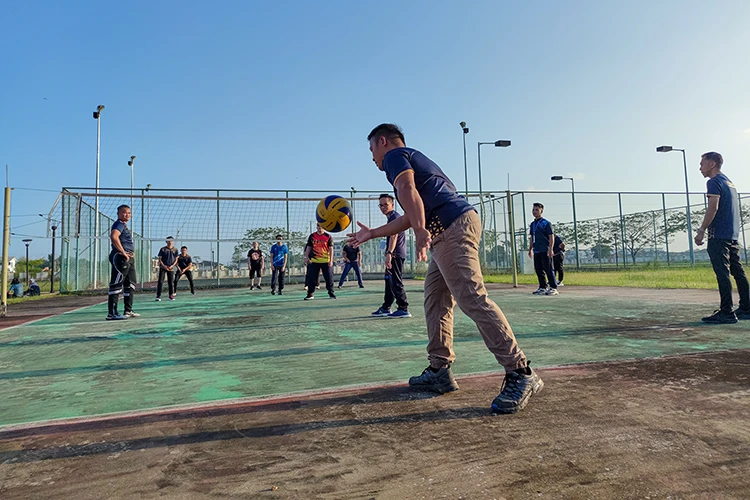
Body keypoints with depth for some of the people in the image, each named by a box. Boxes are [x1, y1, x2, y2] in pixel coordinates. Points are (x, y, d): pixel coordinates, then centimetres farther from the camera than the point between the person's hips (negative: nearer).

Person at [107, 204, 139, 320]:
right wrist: (124, 253, -25)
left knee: (130, 285, 15)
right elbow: (113, 236, -28)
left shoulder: (125, 226, 22)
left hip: (129, 258, 11)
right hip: (120, 257, -11)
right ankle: (111, 313, -9)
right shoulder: (119, 224, -9)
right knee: (117, 285, -10)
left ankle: (128, 311, 23)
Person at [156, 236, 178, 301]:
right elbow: (160, 259, 1)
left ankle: (171, 295, 12)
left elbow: (176, 260, 6)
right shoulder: (162, 249, 3)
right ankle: (158, 296, -6)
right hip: (162, 267, -1)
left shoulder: (175, 250, 7)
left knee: (171, 282, 3)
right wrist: (164, 266, -13)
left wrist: (172, 266, -10)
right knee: (160, 282, -7)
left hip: (171, 268, 1)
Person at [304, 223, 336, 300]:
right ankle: (310, 294, 8)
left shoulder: (328, 237, -1)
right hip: (314, 261, 2)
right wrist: (306, 257, 3)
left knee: (329, 278, 2)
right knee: (311, 278, 0)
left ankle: (331, 293, 16)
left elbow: (331, 249, -3)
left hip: (326, 261, -2)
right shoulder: (312, 236, 6)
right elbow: (308, 247, 11)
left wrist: (331, 260, -9)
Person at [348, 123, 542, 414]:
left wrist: (420, 231, -31)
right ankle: (440, 370, 12)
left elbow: (408, 190, -16)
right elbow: (409, 217, 39)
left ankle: (520, 373, -18)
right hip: (445, 233, 11)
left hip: (452, 227, -11)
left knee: (472, 298, -17)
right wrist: (371, 234, 46)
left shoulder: (395, 155, 7)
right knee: (435, 300, 12)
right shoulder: (414, 160, 35)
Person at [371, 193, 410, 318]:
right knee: (389, 281, 17)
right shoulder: (392, 217, 21)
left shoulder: (395, 216, -12)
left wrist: (389, 253, -36)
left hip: (396, 254, -11)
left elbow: (394, 235, -26)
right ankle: (385, 308, 26)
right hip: (394, 255, 11)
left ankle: (403, 309, -8)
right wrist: (388, 253, 33)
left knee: (396, 282, -11)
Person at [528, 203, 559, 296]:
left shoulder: (546, 223, -5)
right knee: (538, 270, 9)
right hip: (536, 251, 7)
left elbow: (551, 236, -9)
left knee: (548, 270, -5)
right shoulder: (532, 224, 15)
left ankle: (553, 288, 1)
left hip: (545, 251, -7)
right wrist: (530, 249, 21)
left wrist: (551, 249, -17)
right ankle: (543, 287, 18)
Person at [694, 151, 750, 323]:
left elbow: (713, 208, -18)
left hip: (719, 236, -10)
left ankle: (726, 312, -12)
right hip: (733, 235, 10)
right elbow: (733, 208, 23)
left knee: (722, 273, -11)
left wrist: (701, 230, -16)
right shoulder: (730, 182, 21)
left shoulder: (714, 182, -7)